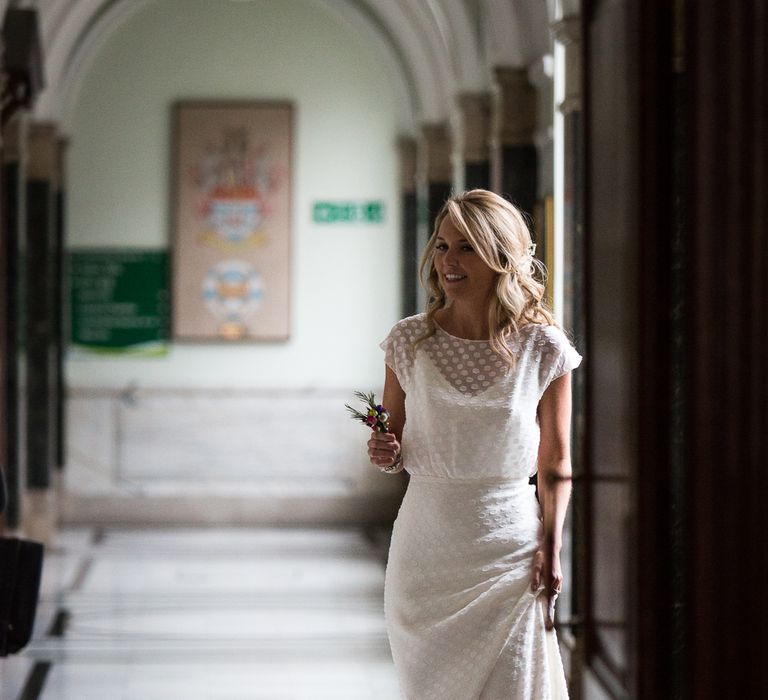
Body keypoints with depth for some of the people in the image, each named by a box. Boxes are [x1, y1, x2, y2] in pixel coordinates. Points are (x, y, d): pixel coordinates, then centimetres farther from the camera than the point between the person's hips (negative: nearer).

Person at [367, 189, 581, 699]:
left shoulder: (543, 347, -4)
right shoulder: (410, 341, 0)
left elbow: (555, 464, 2)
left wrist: (550, 550, -6)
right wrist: (387, 455, -11)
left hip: (509, 550, -2)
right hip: (425, 549, 2)